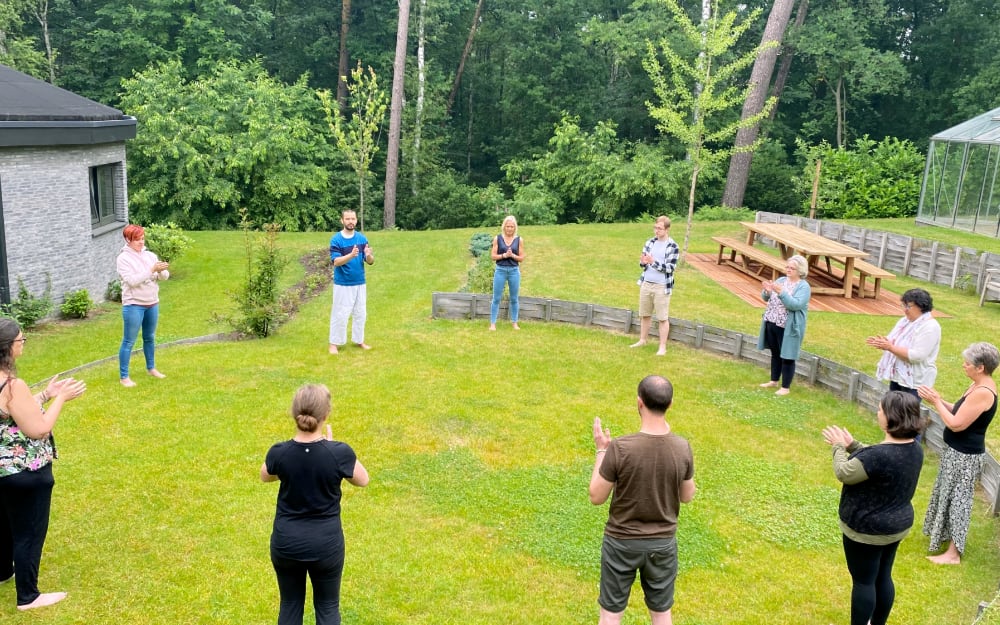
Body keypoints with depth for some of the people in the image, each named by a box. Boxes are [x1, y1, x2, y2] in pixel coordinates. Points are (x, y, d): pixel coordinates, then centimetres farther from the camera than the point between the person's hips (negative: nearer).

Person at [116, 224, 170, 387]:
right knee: (129, 341, 0)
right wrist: (152, 270, -27)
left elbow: (165, 277, 1)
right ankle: (124, 376, 6)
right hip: (134, 305, -5)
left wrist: (161, 271, -22)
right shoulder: (123, 258, -10)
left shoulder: (150, 255, 5)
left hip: (152, 304, 5)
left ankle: (151, 368, 34)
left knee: (150, 338, 19)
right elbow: (132, 280, -21)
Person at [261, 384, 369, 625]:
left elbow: (265, 476, 8)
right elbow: (363, 480, -1)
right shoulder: (339, 453, -21)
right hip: (326, 544, -2)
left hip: (286, 542, 2)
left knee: (290, 605, 20)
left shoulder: (279, 453, -16)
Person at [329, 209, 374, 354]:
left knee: (360, 314, 13)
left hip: (360, 283, 4)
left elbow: (371, 262, -1)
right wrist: (351, 255, -35)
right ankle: (334, 343, 11)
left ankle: (359, 340, 27)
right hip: (342, 284, -4)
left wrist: (369, 255, -24)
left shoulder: (362, 238, 1)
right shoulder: (336, 239, -10)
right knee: (340, 314, 0)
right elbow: (336, 262, -19)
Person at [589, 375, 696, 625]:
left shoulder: (619, 448, -24)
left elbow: (596, 497, -12)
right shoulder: (682, 448, -14)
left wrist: (601, 450, -3)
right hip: (663, 542, 3)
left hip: (622, 542, -2)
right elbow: (687, 496, 3)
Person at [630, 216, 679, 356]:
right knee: (645, 314, 16)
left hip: (662, 287, -5)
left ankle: (662, 347, 8)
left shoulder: (673, 247, -10)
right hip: (646, 284, 5)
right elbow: (643, 264, 10)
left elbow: (670, 268, -16)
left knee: (663, 318, 2)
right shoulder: (649, 243, 6)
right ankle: (643, 340, 30)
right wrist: (643, 262, -15)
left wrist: (653, 262, -28)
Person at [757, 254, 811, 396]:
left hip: (788, 328, -6)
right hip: (772, 324, 6)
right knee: (775, 354, 17)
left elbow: (795, 305, -24)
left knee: (787, 357, 1)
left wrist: (781, 292, -31)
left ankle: (785, 387, 10)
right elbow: (766, 299, 7)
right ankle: (774, 381, 31)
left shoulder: (804, 286, -10)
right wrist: (767, 291, -15)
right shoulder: (781, 280, 8)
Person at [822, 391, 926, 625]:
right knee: (883, 578, 22)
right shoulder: (914, 447, -5)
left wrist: (839, 447, -4)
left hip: (868, 530, -8)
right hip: (896, 525, 8)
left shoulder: (880, 454, -33)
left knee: (863, 581, 8)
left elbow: (844, 474, -19)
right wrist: (852, 445, 10)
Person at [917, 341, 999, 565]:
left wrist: (936, 402, -16)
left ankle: (953, 553, 11)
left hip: (965, 455, -10)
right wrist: (938, 400, -2)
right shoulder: (980, 386, 4)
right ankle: (947, 533, 40)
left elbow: (956, 424, -25)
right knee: (951, 496, 23)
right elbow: (959, 412, 10)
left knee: (957, 499, 1)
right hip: (959, 451, 10)